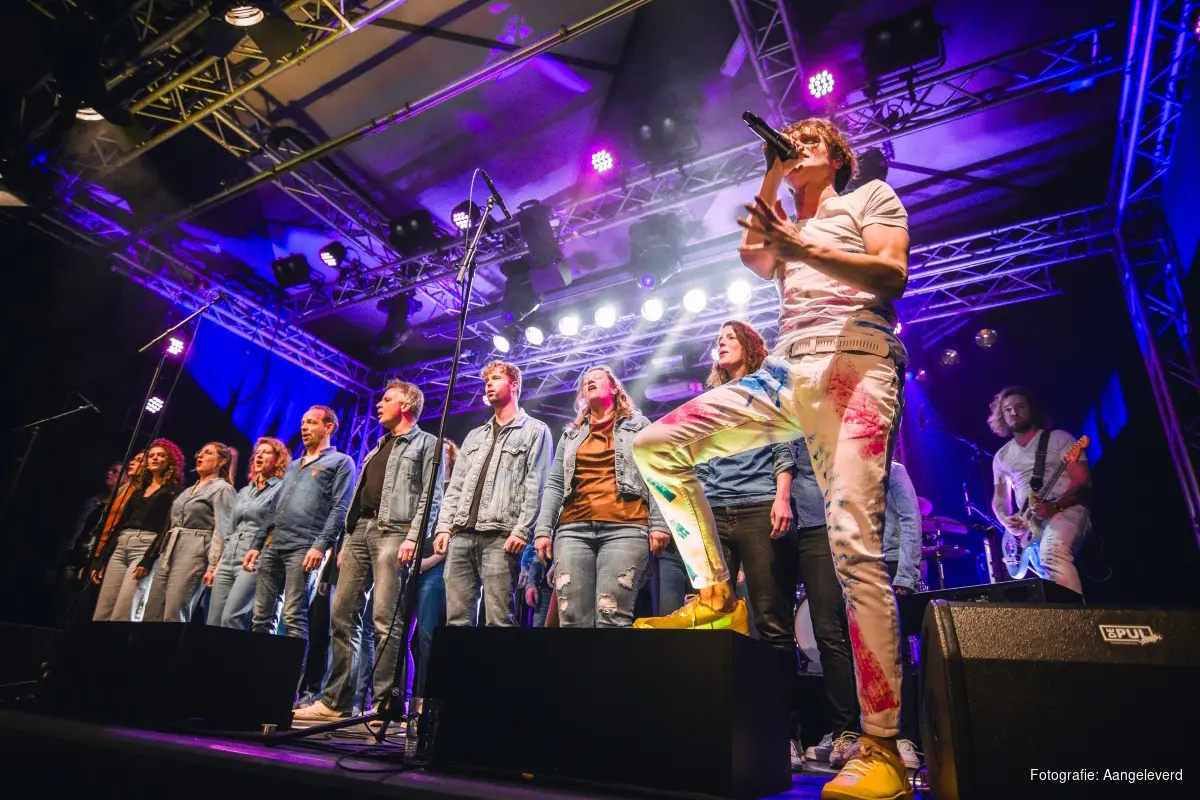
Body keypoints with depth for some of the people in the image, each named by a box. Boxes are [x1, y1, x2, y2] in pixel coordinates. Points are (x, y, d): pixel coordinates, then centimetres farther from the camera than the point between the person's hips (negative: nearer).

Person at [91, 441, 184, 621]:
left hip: (146, 546, -7)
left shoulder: (173, 490, 3)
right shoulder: (139, 488, 23)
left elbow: (167, 526, -8)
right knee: (100, 615, 1)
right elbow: (121, 523, 21)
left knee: (121, 617, -15)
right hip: (120, 546, 7)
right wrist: (100, 559, 15)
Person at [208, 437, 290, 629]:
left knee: (232, 619, -18)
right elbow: (229, 530, 23)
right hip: (228, 561, 8)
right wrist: (220, 561, 15)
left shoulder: (280, 489, -1)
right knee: (213, 622, 4)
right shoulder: (244, 491, 22)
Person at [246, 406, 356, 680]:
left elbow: (340, 508, -7)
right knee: (260, 616, 5)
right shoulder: (293, 465, 27)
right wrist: (257, 544, 17)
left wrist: (321, 545, -18)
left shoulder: (340, 462, 5)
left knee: (294, 617, -10)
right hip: (272, 546, 7)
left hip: (303, 547, -7)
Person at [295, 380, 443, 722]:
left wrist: (413, 537, -19)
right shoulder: (380, 446, 27)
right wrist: (347, 539, 17)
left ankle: (384, 703, -5)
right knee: (342, 614, 5)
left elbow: (431, 495, -8)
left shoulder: (426, 443, 3)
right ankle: (336, 701, 13)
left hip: (393, 531, -8)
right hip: (360, 528, 8)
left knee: (385, 618, -11)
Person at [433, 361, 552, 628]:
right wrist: (444, 526, 8)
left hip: (500, 536, -6)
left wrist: (521, 530, -14)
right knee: (456, 618, 3)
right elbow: (456, 486, 20)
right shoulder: (475, 435, 26)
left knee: (499, 620, -7)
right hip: (461, 535, 6)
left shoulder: (535, 430, 6)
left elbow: (535, 486, -4)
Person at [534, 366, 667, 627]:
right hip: (573, 529, 4)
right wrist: (543, 529, 6)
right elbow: (554, 485, 17)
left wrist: (659, 523, -6)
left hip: (625, 528, -3)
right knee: (572, 619, -4)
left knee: (612, 617, -13)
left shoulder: (638, 425, 15)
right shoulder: (571, 433, 24)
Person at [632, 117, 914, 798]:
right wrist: (771, 176, 15)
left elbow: (893, 274, 0)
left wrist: (801, 244, -5)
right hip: (786, 372, 6)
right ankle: (716, 596, -5)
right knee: (656, 444, -9)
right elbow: (752, 258, 8)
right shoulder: (784, 225, 33)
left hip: (854, 361, -5)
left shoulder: (871, 197, 19)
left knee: (855, 547, -17)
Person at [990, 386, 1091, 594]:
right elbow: (999, 499, 18)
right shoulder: (1001, 456, 17)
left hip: (1066, 509, -5)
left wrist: (1055, 506, -20)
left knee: (1051, 554, -34)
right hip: (1029, 522, 5)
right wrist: (1008, 521, -5)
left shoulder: (1059, 438, 6)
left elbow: (1083, 481, -4)